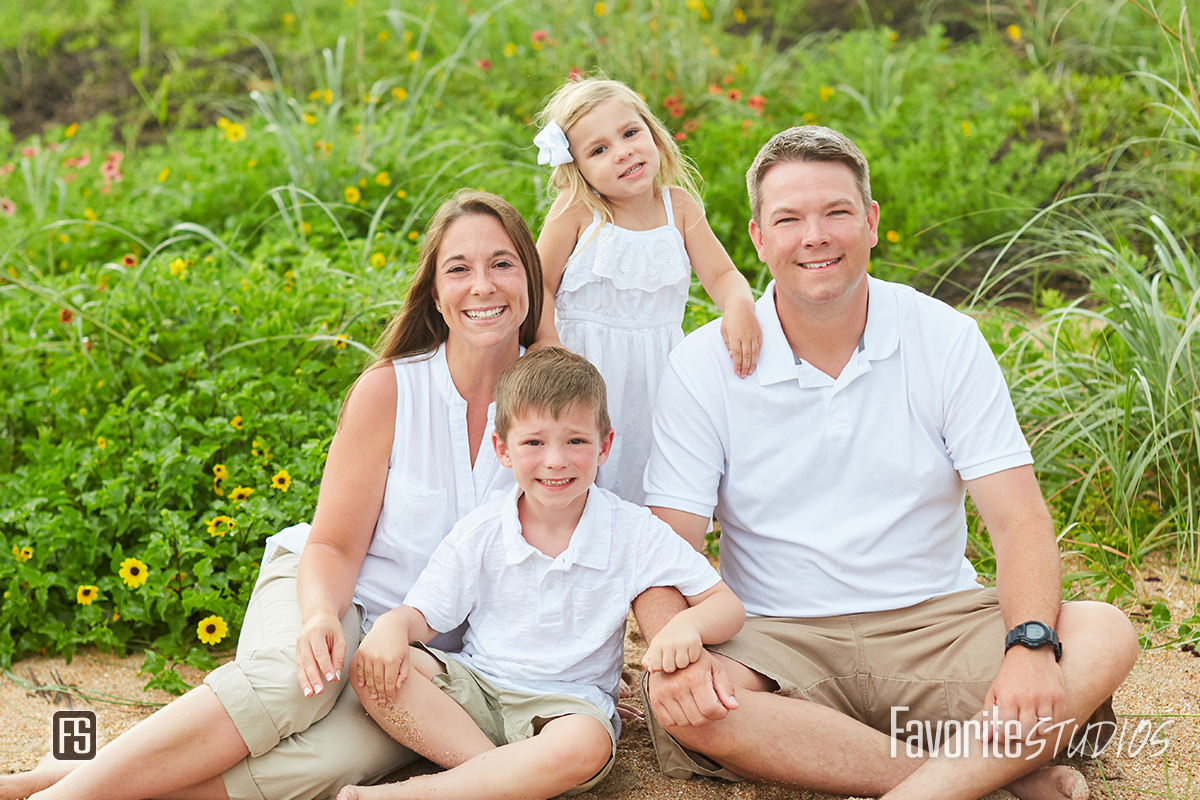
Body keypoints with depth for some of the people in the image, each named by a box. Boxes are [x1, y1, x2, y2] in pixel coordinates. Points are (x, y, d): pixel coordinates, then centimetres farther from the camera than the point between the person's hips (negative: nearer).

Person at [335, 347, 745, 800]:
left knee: (584, 746, -39)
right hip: (473, 688, 3)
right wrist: (392, 625, -23)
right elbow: (424, 613, 2)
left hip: (570, 702, -2)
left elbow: (726, 606, -7)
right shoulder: (480, 534, -1)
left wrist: (688, 624, -31)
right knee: (371, 671, -23)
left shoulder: (635, 534, -6)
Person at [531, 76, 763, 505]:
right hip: (589, 371, -3)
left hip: (660, 371, 3)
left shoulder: (679, 205, -1)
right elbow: (540, 283, -6)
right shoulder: (575, 209, -10)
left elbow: (722, 274, -2)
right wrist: (549, 344, -19)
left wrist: (739, 306, -24)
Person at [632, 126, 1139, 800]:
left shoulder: (947, 340, 0)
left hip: (936, 620, 1)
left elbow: (1020, 521, -5)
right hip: (778, 637, 0)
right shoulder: (705, 366, -2)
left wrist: (1032, 644, -25)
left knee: (1105, 635, -23)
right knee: (680, 703, -33)